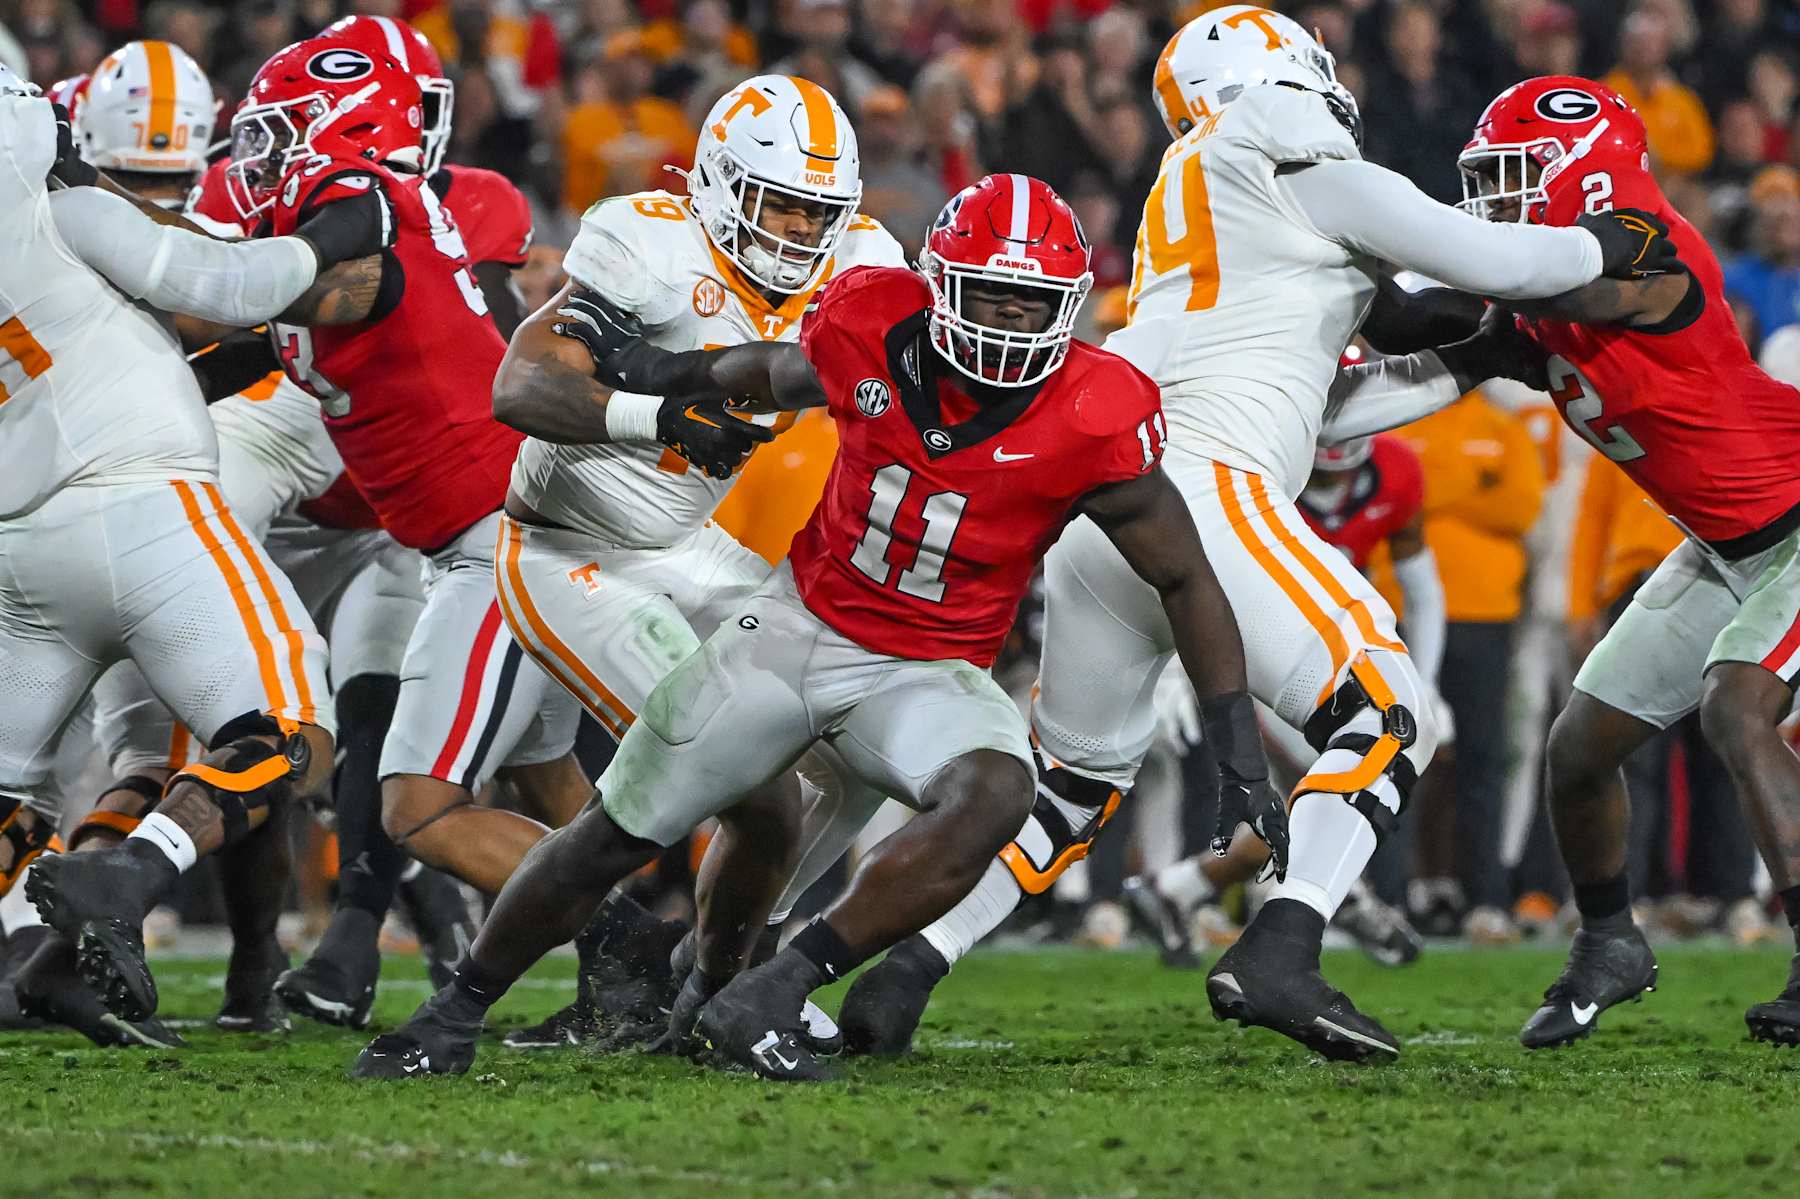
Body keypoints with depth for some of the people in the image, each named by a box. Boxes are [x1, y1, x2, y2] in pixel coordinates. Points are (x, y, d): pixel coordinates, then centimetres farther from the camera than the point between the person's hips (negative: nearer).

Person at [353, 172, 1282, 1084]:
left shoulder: (1092, 421, -20)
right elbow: (780, 374, 12)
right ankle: (457, 1014, 29)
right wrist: (679, 377, 22)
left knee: (993, 796, -35)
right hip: (800, 622, 2)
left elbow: (1187, 582, -9)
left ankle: (770, 998, -30)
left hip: (927, 670, -2)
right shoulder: (871, 330, -15)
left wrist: (1244, 760, -10)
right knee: (613, 836, 5)